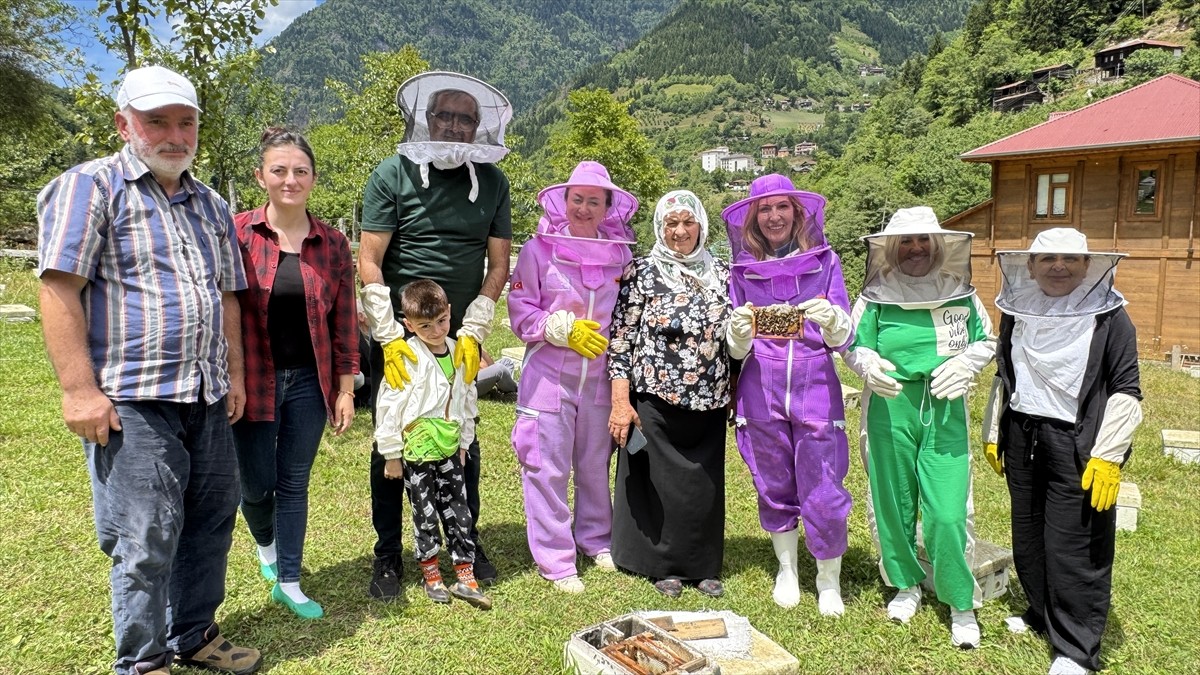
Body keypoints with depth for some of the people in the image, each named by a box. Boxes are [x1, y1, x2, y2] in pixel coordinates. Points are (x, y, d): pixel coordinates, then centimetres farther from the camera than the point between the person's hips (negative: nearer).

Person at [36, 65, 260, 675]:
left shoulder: (210, 204, 16)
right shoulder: (89, 187, -5)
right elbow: (59, 290, -12)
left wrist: (234, 373, 14)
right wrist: (80, 390, -17)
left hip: (208, 397, 7)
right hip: (131, 400, -6)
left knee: (211, 522, 14)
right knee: (144, 539, 0)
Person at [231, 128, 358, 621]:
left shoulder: (333, 244, 0)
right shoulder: (236, 234, -8)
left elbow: (343, 323, 3)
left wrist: (345, 388, 3)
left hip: (309, 381, 2)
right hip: (253, 380, -1)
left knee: (294, 484, 10)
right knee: (256, 484, 9)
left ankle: (288, 583, 26)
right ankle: (266, 545, 43)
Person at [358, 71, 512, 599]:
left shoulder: (491, 181, 2)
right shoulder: (393, 173, -6)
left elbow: (499, 264, 2)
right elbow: (369, 261, -8)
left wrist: (472, 331, -7)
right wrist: (389, 336, -14)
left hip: (461, 336, 2)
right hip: (399, 335, -2)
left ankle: (467, 540, 28)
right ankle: (388, 554, 20)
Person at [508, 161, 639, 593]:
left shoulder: (621, 253, 3)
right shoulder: (539, 249, -5)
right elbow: (521, 313, -4)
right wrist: (566, 329, -16)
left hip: (600, 378, 3)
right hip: (549, 376, -3)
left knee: (596, 465, 15)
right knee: (548, 469, 1)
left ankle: (597, 540, 35)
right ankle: (555, 559, 14)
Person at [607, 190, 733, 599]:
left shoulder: (721, 274, 9)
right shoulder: (642, 272, -3)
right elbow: (620, 340, -6)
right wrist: (620, 402, -11)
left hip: (708, 403, 4)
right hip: (655, 401, -3)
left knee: (706, 484, 9)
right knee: (658, 482, 4)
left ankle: (703, 567, 27)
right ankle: (663, 567, 23)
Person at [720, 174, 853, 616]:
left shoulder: (824, 260, 3)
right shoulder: (743, 269, 6)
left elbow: (843, 338, -1)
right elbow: (737, 350, 5)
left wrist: (832, 320, -24)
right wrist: (740, 333, -18)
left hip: (816, 388, -1)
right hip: (761, 392, 2)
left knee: (823, 493, 0)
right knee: (774, 488, 12)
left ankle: (829, 580, 23)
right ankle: (786, 570, 33)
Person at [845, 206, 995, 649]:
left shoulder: (960, 292, 5)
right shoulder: (877, 296, 0)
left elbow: (986, 341, 14)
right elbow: (853, 345, 5)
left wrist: (964, 364, -7)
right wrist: (868, 365, -17)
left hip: (945, 413, 0)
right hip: (890, 410, 0)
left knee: (947, 514, -6)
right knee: (893, 504, 11)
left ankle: (961, 605, 14)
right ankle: (906, 586, 33)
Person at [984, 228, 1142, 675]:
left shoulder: (1109, 317, -5)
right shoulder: (1017, 313, 9)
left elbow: (1126, 391, -7)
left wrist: (1107, 456, -12)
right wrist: (993, 434, 17)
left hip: (1076, 446, -5)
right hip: (1022, 440, 5)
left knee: (1072, 546, -3)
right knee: (1027, 537, 15)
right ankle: (1041, 614, 34)